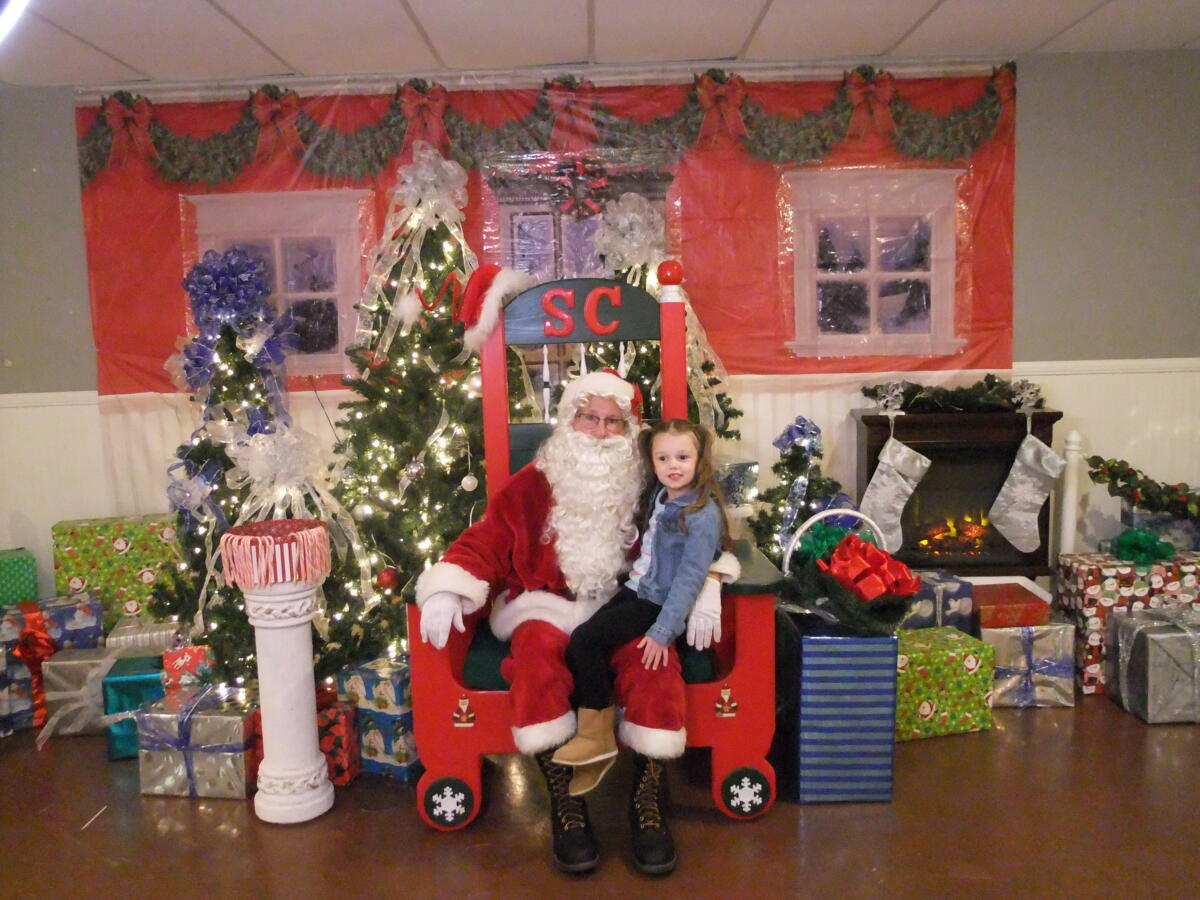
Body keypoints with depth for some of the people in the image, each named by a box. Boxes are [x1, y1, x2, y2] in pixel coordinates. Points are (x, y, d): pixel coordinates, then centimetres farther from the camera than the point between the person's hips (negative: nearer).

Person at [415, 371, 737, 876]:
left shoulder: (648, 488, 7)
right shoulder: (531, 485, 4)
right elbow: (482, 544, 2)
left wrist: (706, 584, -13)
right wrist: (445, 590, -15)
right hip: (547, 607, 0)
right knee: (537, 646, -33)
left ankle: (648, 798, -19)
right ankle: (564, 799, -24)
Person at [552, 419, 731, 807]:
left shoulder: (702, 516, -19)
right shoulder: (660, 495, 5)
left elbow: (689, 578, -23)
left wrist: (662, 632, -27)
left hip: (658, 603, -8)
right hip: (637, 589, 8)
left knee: (584, 641, -17)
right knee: (586, 641, -8)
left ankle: (596, 736, -2)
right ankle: (596, 735, -1)